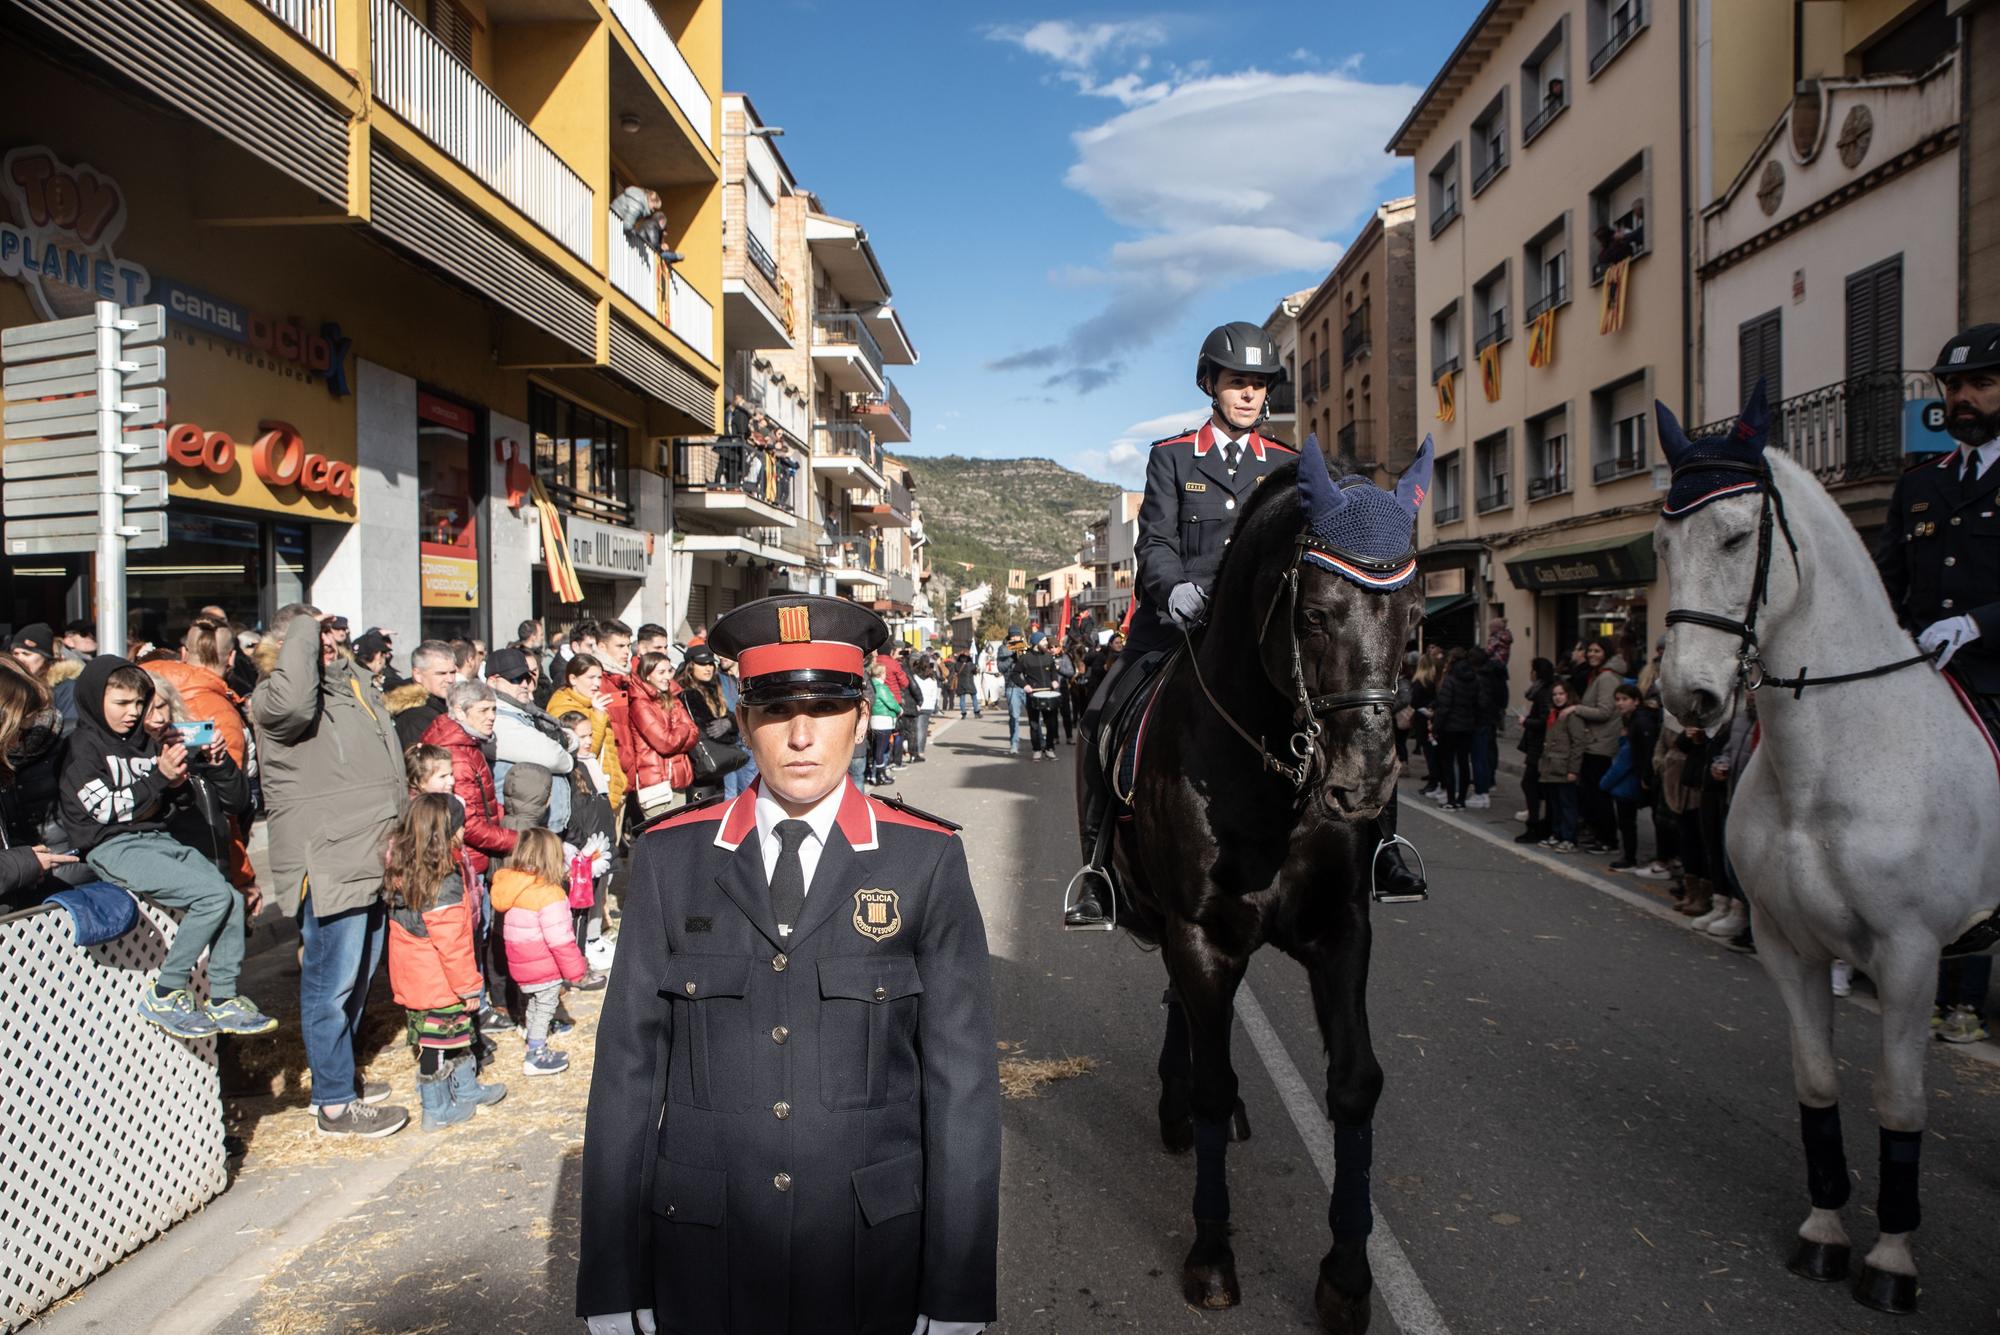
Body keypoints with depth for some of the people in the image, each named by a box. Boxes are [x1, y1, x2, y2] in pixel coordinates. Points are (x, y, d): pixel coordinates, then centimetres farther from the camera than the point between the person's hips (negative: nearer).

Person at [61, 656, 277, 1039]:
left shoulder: (144, 741, 18)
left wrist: (176, 781, -1)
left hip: (158, 838, 7)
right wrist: (159, 777, -16)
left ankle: (223, 1001, -3)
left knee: (232, 898, -11)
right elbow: (106, 808, -12)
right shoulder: (84, 745, -1)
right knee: (213, 895, -24)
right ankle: (163, 995, -12)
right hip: (114, 847, -7)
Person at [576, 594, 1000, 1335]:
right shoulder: (669, 858, -3)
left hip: (873, 1257, -1)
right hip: (701, 1259, 1)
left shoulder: (928, 862, -7)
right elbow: (628, 1066, -2)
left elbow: (961, 1078, -6)